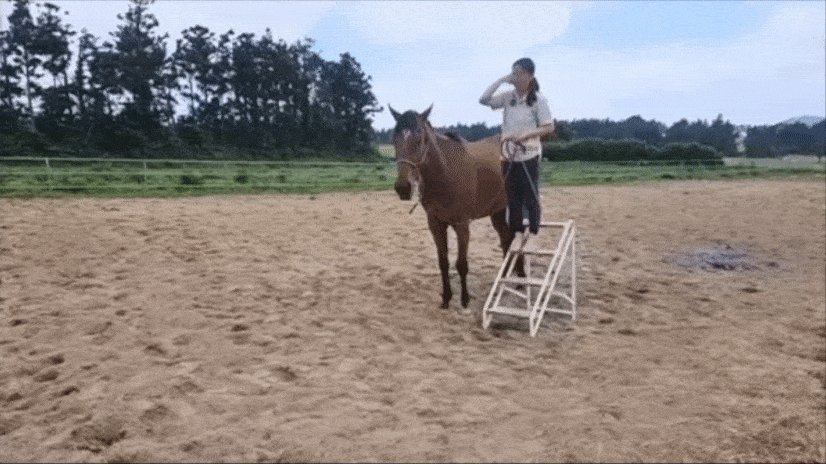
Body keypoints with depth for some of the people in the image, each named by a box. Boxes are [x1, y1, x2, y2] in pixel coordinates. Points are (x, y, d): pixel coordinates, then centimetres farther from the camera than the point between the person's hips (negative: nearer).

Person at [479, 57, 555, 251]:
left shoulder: (538, 100, -8)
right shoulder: (507, 97, 4)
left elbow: (549, 127, -10)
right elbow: (484, 100, -3)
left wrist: (524, 135, -20)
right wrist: (500, 81, -6)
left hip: (529, 156, -4)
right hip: (508, 155, 4)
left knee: (531, 197, 2)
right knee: (512, 197, 10)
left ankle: (533, 234, 17)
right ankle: (518, 233, 23)